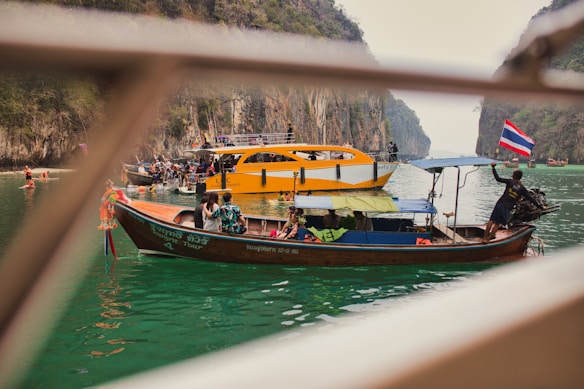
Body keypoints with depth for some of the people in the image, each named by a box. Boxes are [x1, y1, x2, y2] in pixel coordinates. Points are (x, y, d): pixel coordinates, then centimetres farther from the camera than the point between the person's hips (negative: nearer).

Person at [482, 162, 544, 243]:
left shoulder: (510, 182, 1)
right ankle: (488, 238, 12)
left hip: (500, 204, -1)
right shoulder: (522, 188, 6)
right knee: (497, 224, 12)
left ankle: (485, 238, 3)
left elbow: (498, 178, -2)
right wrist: (540, 206, 14)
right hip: (508, 209, 1)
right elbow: (531, 198, 7)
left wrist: (493, 168, 5)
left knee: (492, 220, 5)